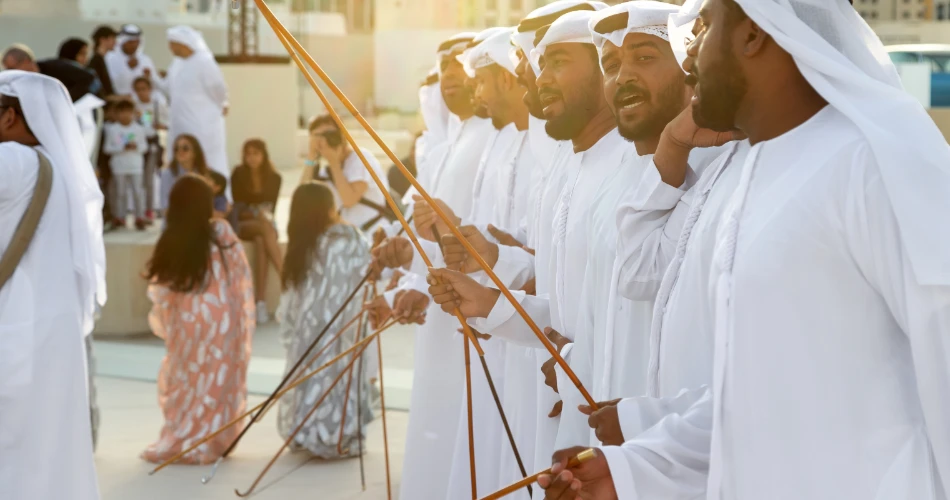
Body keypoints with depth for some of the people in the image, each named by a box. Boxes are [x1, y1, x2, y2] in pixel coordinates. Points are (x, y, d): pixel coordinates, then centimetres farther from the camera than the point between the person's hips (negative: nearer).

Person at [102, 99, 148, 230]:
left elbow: (144, 146, 5)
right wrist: (123, 147, -15)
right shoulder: (112, 129, 0)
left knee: (137, 192, -2)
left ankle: (140, 218, 5)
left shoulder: (139, 128, 4)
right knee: (120, 192, 6)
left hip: (136, 166, 0)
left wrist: (136, 146, -16)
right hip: (119, 166, 0)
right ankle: (119, 217, 16)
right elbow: (107, 148, -3)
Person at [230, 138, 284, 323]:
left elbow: (272, 205, 2)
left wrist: (265, 215, -20)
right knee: (265, 228, -37)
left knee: (261, 242, -36)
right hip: (242, 224, -1)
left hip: (265, 222, 2)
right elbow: (237, 206, -4)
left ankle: (261, 302, -42)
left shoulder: (274, 177, 1)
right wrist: (257, 214, -19)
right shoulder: (238, 175, -4)